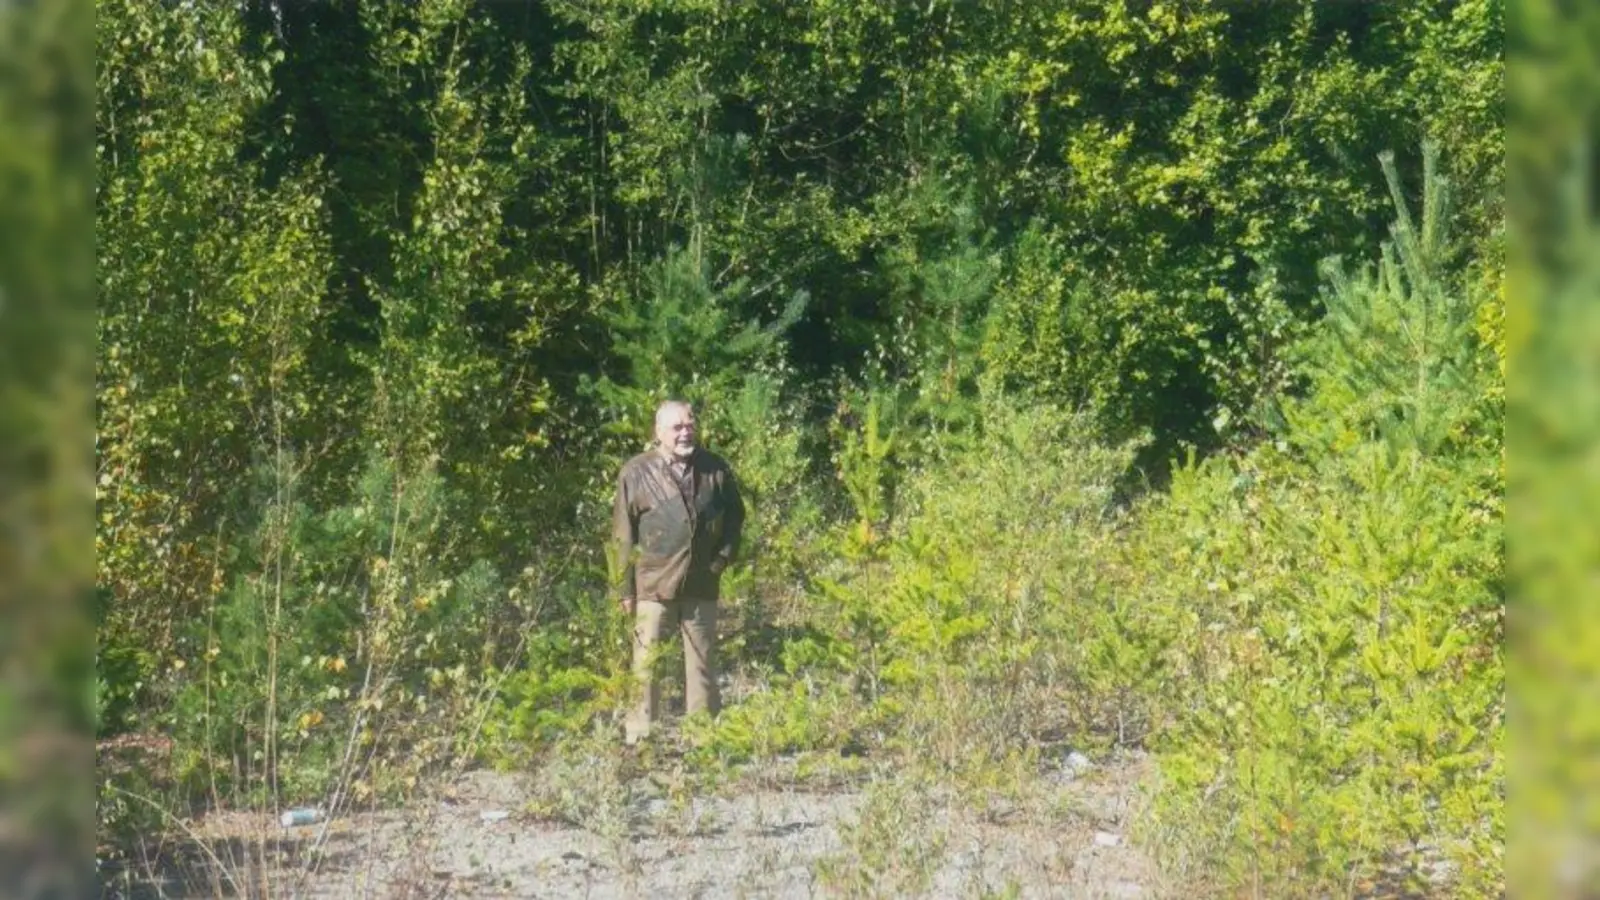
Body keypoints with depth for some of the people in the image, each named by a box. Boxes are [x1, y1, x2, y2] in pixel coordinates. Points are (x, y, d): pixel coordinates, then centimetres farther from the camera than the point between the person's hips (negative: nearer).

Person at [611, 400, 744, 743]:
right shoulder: (636, 473, -4)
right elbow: (623, 536, -2)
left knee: (702, 663, 10)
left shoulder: (716, 469, 3)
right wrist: (625, 589, -4)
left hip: (702, 586, 3)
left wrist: (723, 558, 4)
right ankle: (638, 733, 3)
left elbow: (735, 516, 15)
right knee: (647, 665, -2)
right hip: (654, 585, -3)